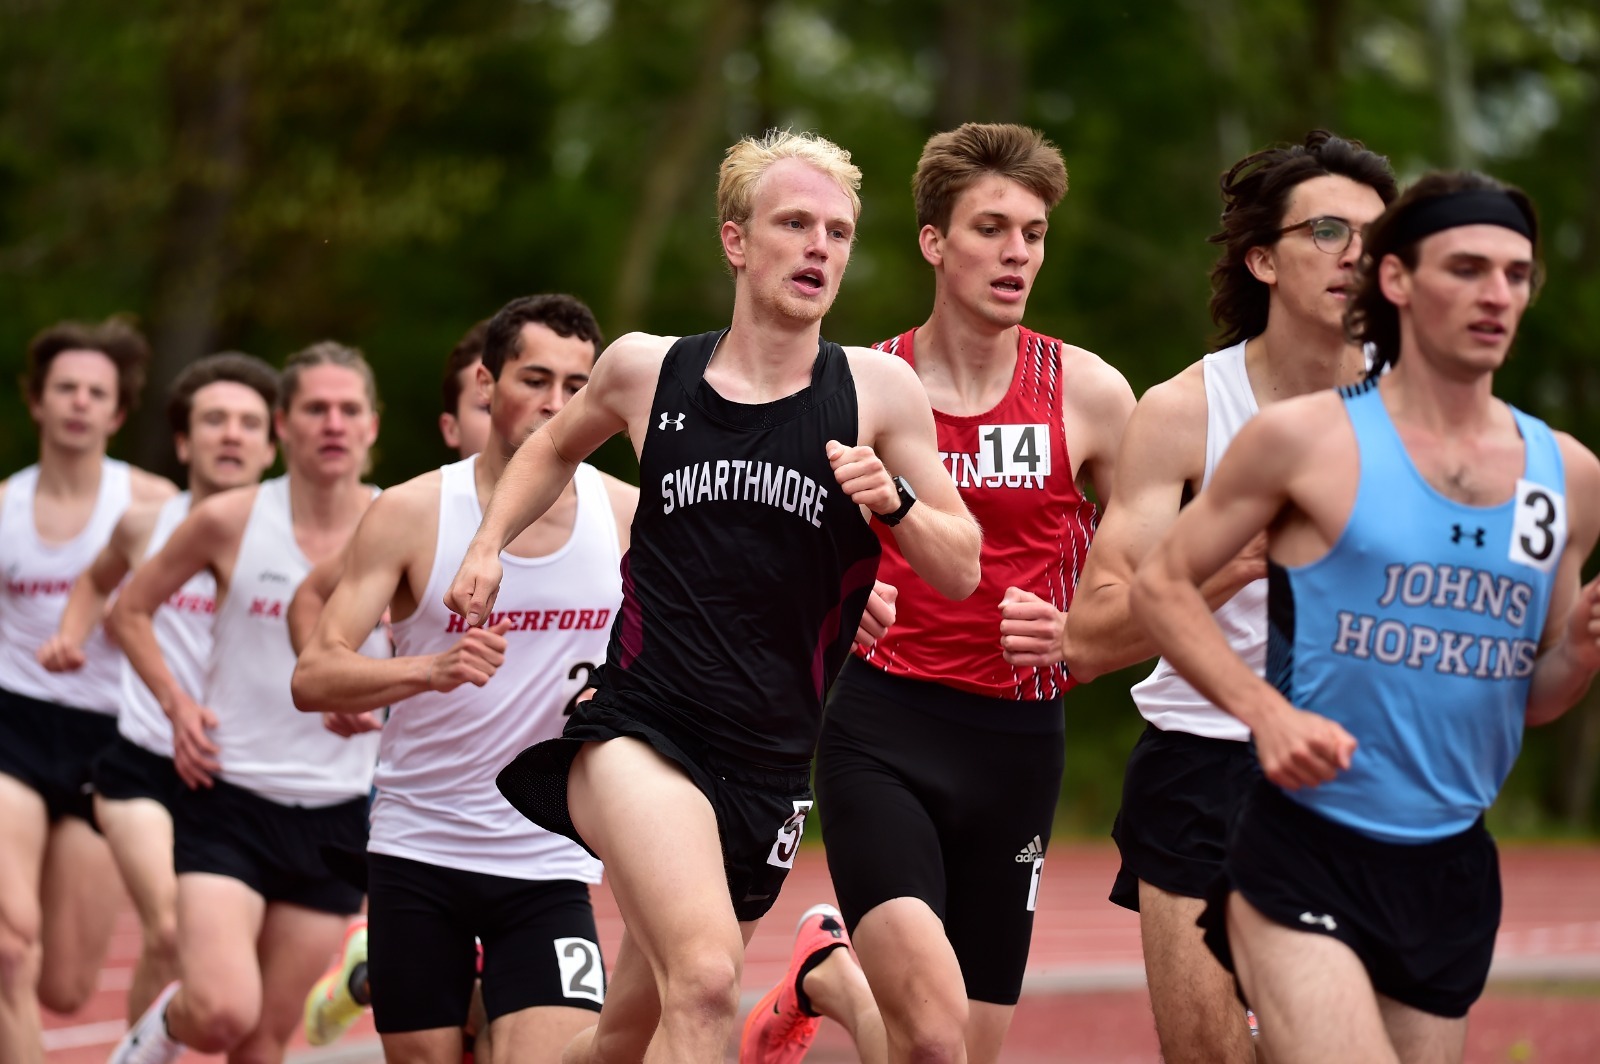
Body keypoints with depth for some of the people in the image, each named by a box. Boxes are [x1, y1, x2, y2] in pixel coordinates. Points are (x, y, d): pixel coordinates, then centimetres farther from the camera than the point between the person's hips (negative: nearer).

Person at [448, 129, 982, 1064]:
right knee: (706, 981, -28)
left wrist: (893, 499, -16)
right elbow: (558, 446, 26)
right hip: (639, 731, -2)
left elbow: (962, 572, 2)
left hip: (768, 768, 2)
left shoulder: (878, 389, 0)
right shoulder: (646, 369, 2)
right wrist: (489, 546, 13)